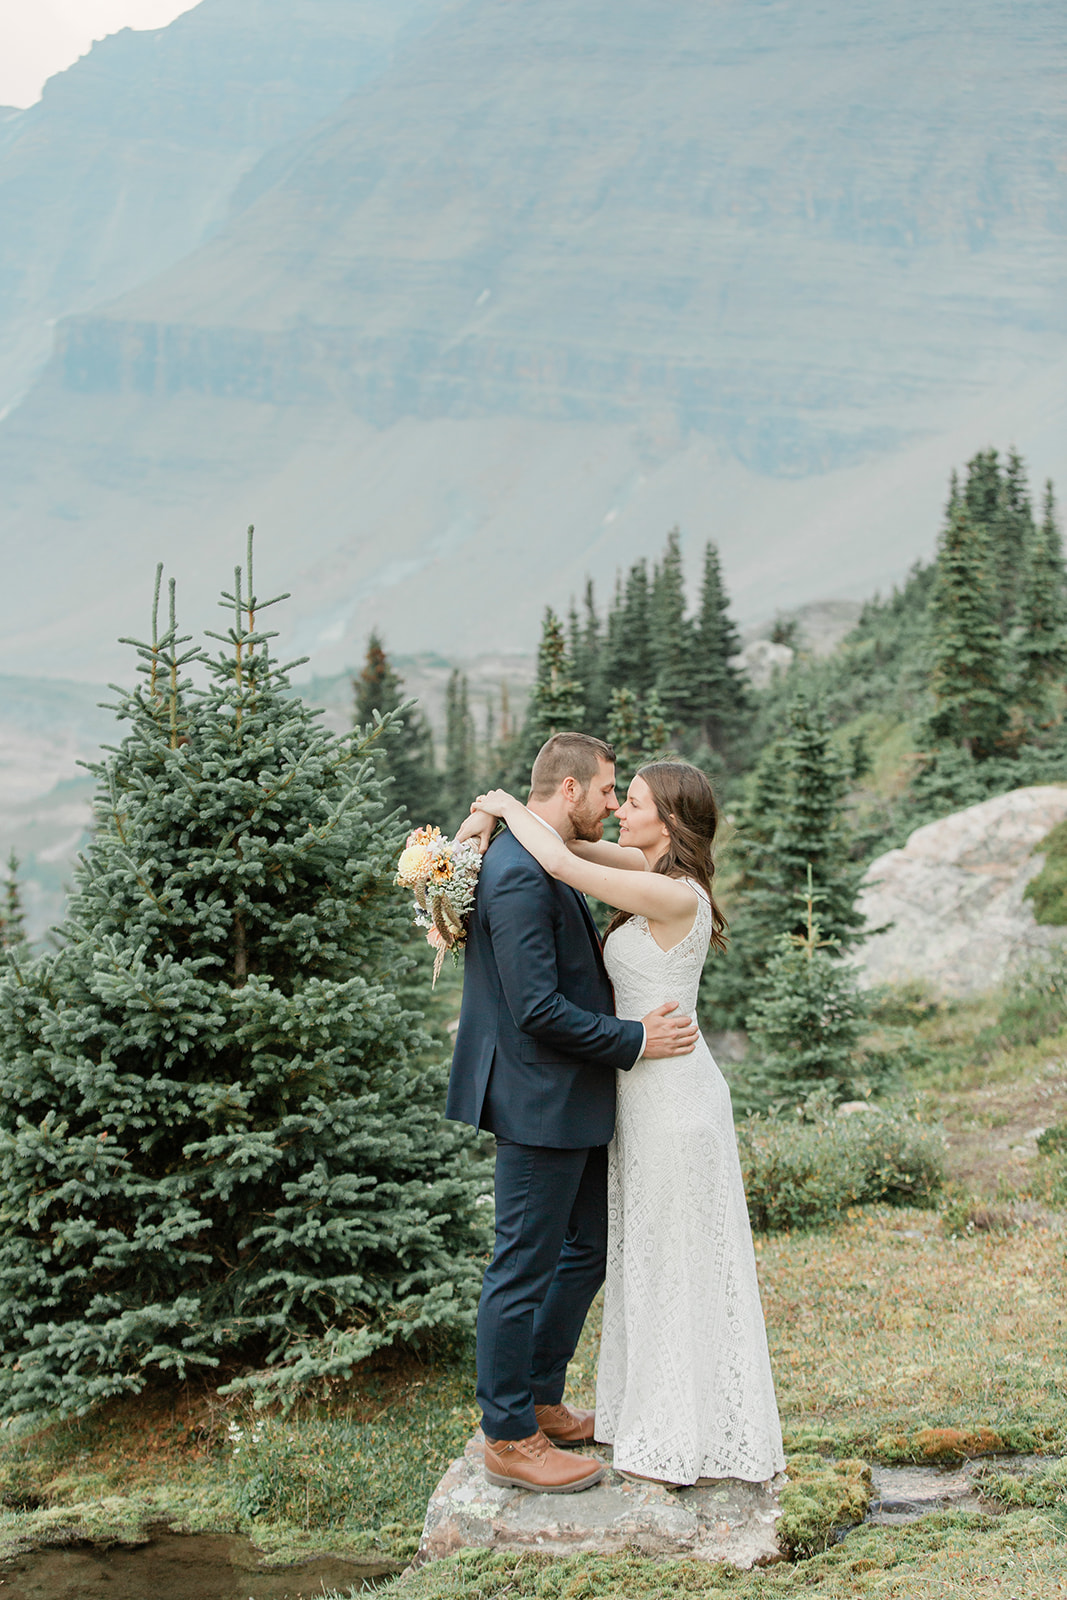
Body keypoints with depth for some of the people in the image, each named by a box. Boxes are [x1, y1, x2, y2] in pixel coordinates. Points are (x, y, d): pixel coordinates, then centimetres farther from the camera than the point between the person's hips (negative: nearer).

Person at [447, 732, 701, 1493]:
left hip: (574, 1102, 11)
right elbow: (538, 1010, -24)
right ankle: (511, 1440, 13)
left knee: (586, 1250, 20)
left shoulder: (545, 865, 12)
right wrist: (635, 1040, -16)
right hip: (540, 1104, -11)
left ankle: (540, 1399, 34)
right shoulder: (520, 875, -22)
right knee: (525, 1270, 1)